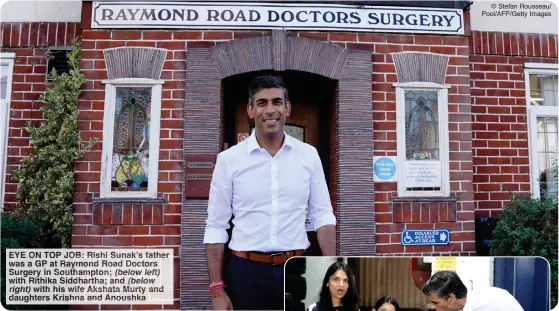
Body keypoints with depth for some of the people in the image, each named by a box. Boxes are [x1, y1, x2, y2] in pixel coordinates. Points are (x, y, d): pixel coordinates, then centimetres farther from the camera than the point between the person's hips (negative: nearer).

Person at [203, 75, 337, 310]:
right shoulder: (228, 159, -4)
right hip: (245, 272, -1)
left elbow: (322, 216, 4)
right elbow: (216, 226, -2)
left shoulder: (309, 155, 1)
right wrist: (217, 290, -5)